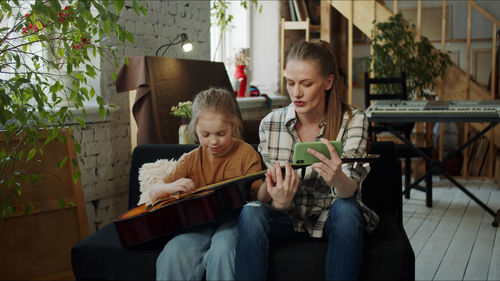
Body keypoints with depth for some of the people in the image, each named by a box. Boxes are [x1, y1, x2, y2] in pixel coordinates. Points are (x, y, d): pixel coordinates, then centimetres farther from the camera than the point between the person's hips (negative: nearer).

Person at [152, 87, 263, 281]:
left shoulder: (246, 154, 2)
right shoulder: (191, 160, 10)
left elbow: (256, 196, -2)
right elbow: (154, 194, 12)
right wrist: (171, 187, -11)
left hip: (232, 219, -2)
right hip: (198, 220, 3)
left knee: (221, 252, -35)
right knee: (175, 254, -28)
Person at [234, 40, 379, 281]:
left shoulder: (352, 120, -10)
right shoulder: (270, 124, -5)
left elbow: (350, 190, -22)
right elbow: (262, 195, -4)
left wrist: (337, 179, -48)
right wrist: (278, 202, -30)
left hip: (332, 218, -1)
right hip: (288, 219, 1)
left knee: (346, 209, -34)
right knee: (251, 213, -28)